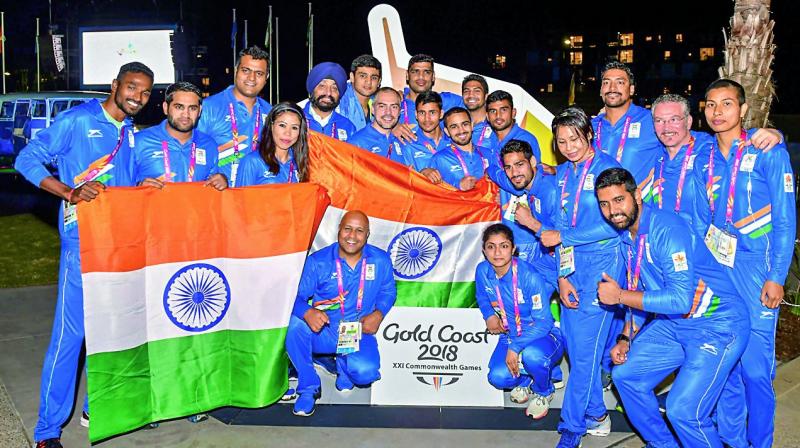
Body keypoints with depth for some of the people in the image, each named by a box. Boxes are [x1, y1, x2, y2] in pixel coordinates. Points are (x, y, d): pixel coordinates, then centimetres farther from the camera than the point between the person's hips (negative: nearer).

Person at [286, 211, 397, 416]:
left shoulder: (380, 260, -1)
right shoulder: (317, 261, -7)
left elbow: (388, 292, 10)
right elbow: (298, 297, -9)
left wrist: (379, 314, -11)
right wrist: (308, 312, -33)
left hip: (359, 333, 0)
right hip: (323, 332, 0)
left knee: (365, 372, -30)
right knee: (296, 324, -34)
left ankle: (343, 364, 13)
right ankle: (308, 388, -11)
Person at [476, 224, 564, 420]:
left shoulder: (530, 277, -26)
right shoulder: (482, 271, -10)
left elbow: (543, 322, -23)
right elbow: (482, 298, 13)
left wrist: (515, 347, -31)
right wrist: (490, 315, -9)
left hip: (543, 335, -4)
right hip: (510, 335, 4)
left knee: (532, 354, -39)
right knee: (498, 377, -22)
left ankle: (544, 392, -2)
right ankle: (524, 380, 18)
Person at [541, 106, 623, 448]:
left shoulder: (607, 168, -7)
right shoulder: (562, 174, 11)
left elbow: (613, 225, -13)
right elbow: (560, 227, 11)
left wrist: (561, 237, -12)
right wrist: (563, 275, 1)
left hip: (602, 263, -6)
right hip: (571, 266, 6)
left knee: (585, 349, -6)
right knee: (576, 347, 10)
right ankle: (595, 414, 26)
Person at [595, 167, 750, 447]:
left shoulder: (667, 228, -24)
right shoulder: (627, 235, 4)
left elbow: (680, 299, -30)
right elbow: (641, 294, 15)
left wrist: (619, 296, -22)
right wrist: (626, 338, 6)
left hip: (716, 325, -9)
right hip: (672, 323, 9)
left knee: (683, 411, -19)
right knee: (625, 374, 12)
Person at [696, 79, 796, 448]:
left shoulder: (768, 152, -3)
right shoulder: (704, 160, 11)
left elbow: (785, 220, -6)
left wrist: (777, 277, -11)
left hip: (754, 266, -4)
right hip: (715, 266, 5)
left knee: (754, 365, -5)